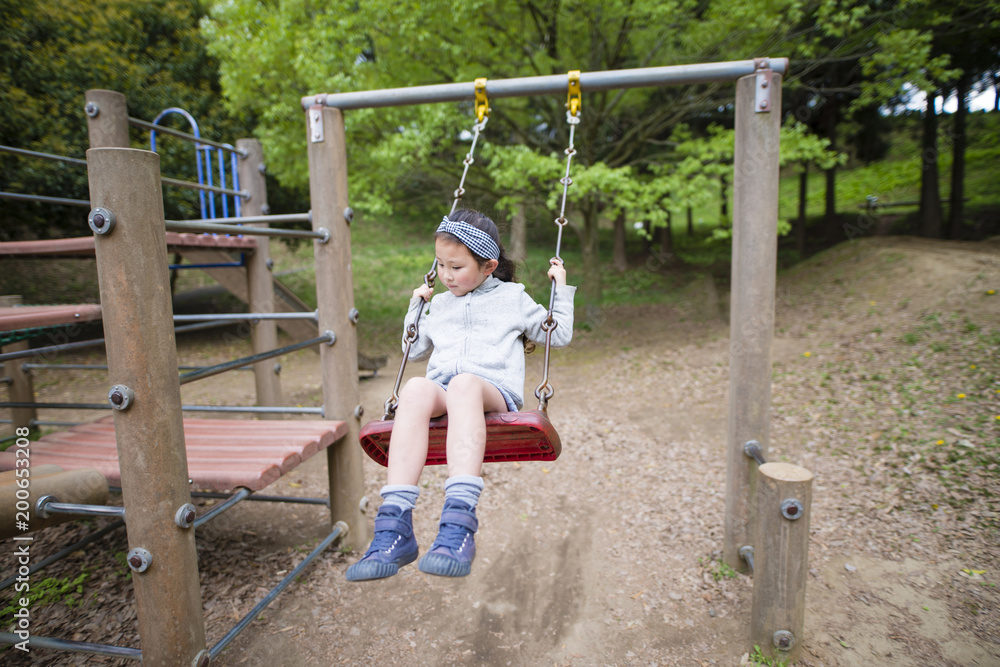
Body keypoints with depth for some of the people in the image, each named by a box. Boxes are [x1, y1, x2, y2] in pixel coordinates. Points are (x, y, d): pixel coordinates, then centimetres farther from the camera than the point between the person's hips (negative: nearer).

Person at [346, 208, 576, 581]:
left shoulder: (512, 298, 23)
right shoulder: (439, 305, 32)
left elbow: (559, 335, 29)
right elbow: (414, 350, 45)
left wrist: (562, 290, 25)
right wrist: (416, 306, 38)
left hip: (495, 391, -2)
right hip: (441, 391, 3)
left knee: (464, 383, -40)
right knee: (416, 388, -36)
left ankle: (459, 524, -52)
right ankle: (395, 529, -44)